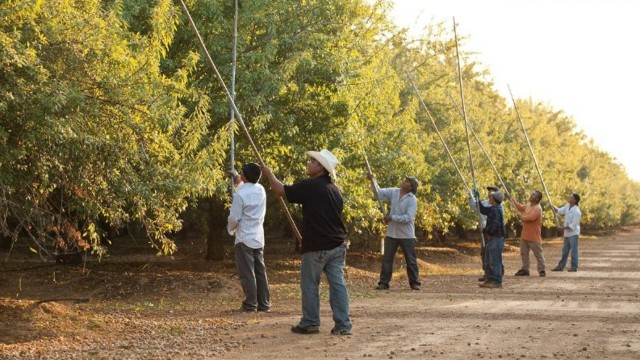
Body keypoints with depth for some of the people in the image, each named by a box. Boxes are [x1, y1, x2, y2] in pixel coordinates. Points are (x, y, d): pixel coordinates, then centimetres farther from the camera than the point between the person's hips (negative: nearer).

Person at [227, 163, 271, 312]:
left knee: (247, 272, -2)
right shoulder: (261, 190, 3)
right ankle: (264, 303, 11)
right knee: (260, 271, 10)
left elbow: (234, 218, -13)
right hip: (259, 238, 6)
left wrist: (230, 230, 7)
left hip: (244, 238, -6)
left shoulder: (240, 195, -16)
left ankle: (250, 304, -1)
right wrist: (240, 183, 43)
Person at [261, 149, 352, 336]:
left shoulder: (309, 186, -12)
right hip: (337, 245, 6)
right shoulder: (334, 189, 12)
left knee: (310, 285, 7)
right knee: (338, 284, 3)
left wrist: (269, 174, 10)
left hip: (316, 247, -6)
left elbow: (281, 190, -6)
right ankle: (343, 325, 1)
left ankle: (310, 323, 13)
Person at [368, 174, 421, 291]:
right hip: (391, 233, 4)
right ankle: (383, 283, 11)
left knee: (411, 260, 5)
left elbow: (408, 217, -20)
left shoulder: (412, 200, -12)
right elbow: (379, 192, -3)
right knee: (387, 259, 5)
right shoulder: (393, 192, 2)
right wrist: (372, 180, -18)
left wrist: (392, 217, -20)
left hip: (407, 235, -4)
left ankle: (415, 282, 15)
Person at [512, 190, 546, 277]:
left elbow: (529, 217, -26)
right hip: (525, 235, 9)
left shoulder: (538, 208, -17)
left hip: (534, 237, -9)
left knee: (538, 254, -2)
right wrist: (512, 198, 26)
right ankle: (525, 269, 21)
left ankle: (541, 270, 2)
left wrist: (522, 218, -6)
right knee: (524, 253, 13)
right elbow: (520, 207, 29)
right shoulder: (528, 206, 11)